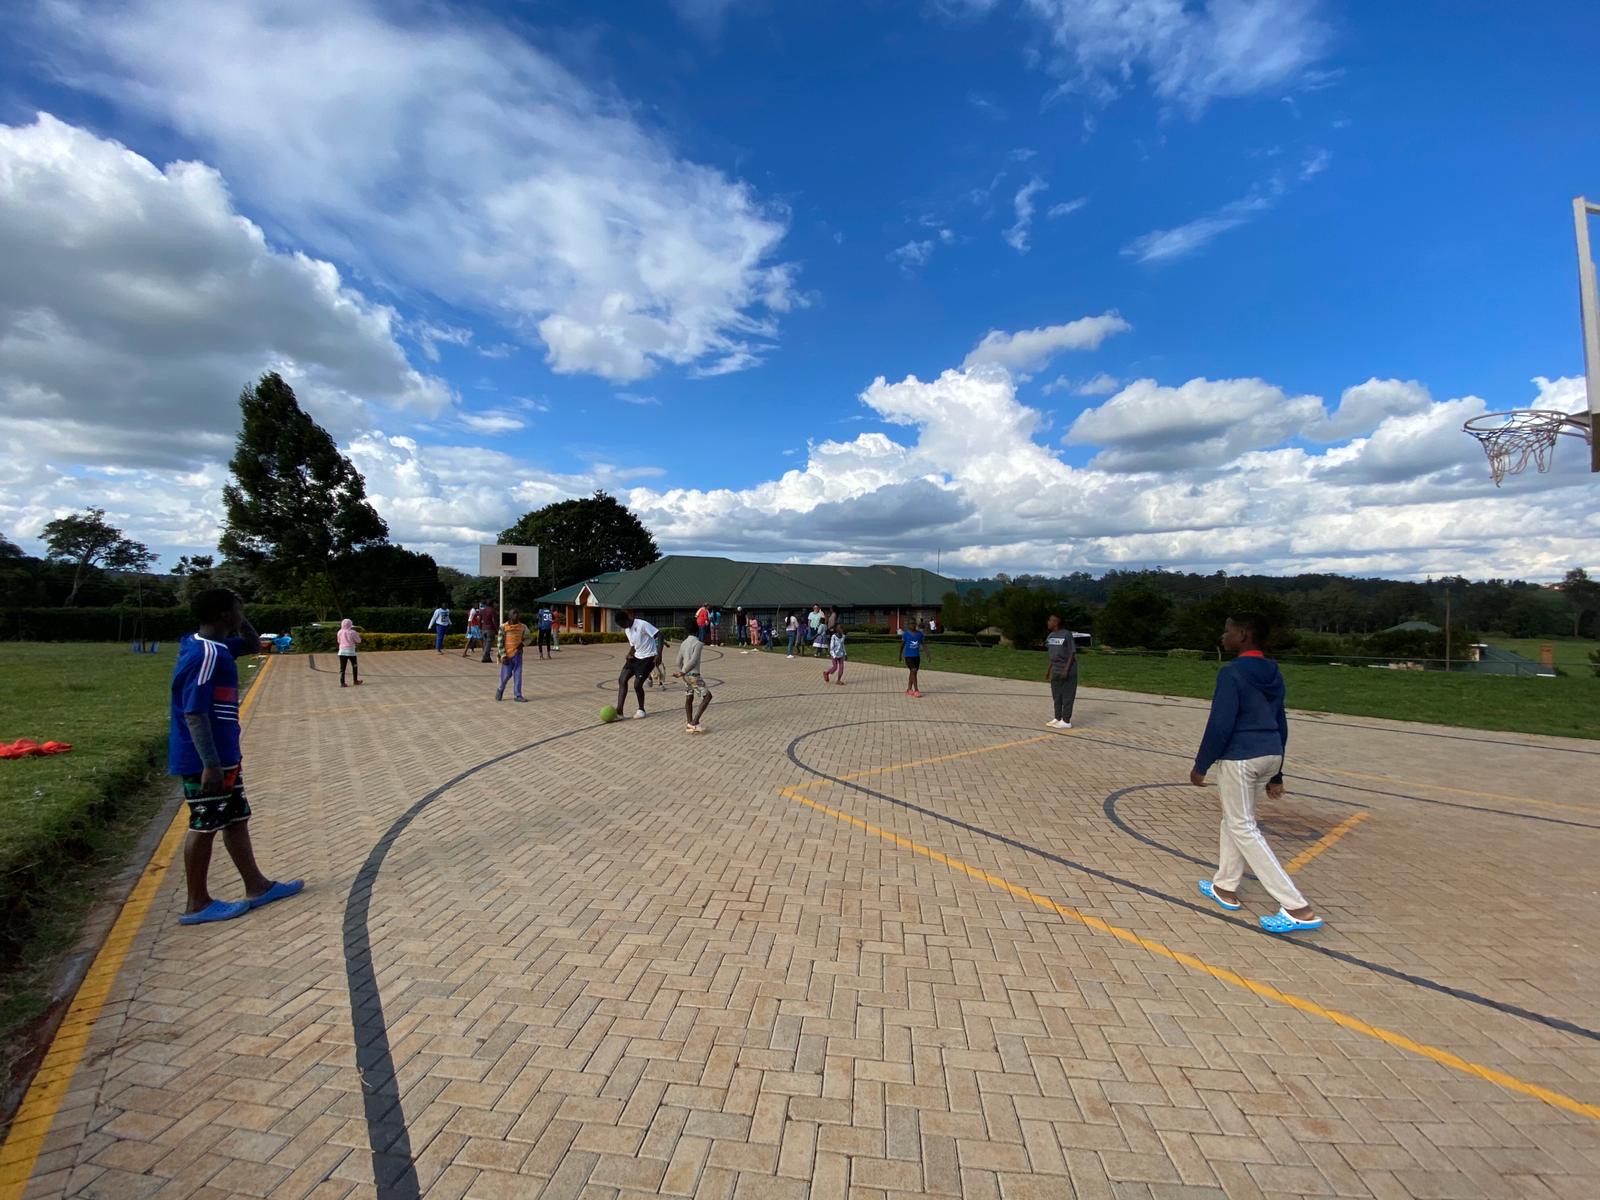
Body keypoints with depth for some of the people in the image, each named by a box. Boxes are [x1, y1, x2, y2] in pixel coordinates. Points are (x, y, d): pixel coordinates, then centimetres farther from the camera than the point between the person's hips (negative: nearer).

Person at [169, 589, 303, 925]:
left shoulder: (214, 645, 8)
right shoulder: (206, 654, -22)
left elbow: (251, 643, 28)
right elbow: (194, 713, -25)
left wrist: (238, 619, 8)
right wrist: (210, 764, -25)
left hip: (223, 755, 10)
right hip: (205, 760, -10)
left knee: (236, 818, 15)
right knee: (205, 825, 1)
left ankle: (256, 887, 24)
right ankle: (197, 905, 15)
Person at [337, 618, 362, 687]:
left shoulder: (339, 632, 2)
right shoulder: (352, 632, -10)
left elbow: (339, 641, 17)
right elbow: (358, 641, -3)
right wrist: (359, 636, 17)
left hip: (342, 651, 3)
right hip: (351, 651, -3)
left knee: (342, 667, 3)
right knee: (354, 666, 14)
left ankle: (342, 682, -1)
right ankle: (356, 681, 21)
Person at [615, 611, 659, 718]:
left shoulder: (642, 624, -20)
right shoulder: (627, 630, 7)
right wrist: (629, 655, -3)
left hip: (648, 658, -8)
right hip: (636, 657, 8)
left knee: (637, 684, -10)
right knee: (622, 680, -4)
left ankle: (641, 710, 14)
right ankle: (619, 711, 0)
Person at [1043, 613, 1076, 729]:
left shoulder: (1067, 634, -12)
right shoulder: (1050, 636, 10)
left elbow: (1072, 654, -12)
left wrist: (1066, 670, -17)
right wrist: (1048, 670, 14)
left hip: (1068, 672, -7)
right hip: (1055, 672, 7)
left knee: (1067, 696, -3)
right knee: (1056, 696, 10)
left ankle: (1066, 721, 1)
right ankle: (1057, 718, 18)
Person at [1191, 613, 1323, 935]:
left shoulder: (1232, 673, -16)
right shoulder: (1273, 674, 10)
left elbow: (1220, 725, -19)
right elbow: (1281, 725, 15)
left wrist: (1200, 766, -10)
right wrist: (1276, 774, 21)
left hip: (1239, 758, -9)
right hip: (1269, 755, 9)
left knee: (1243, 828, 0)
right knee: (1234, 818, 20)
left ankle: (1298, 908, -2)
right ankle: (1225, 888, 29)